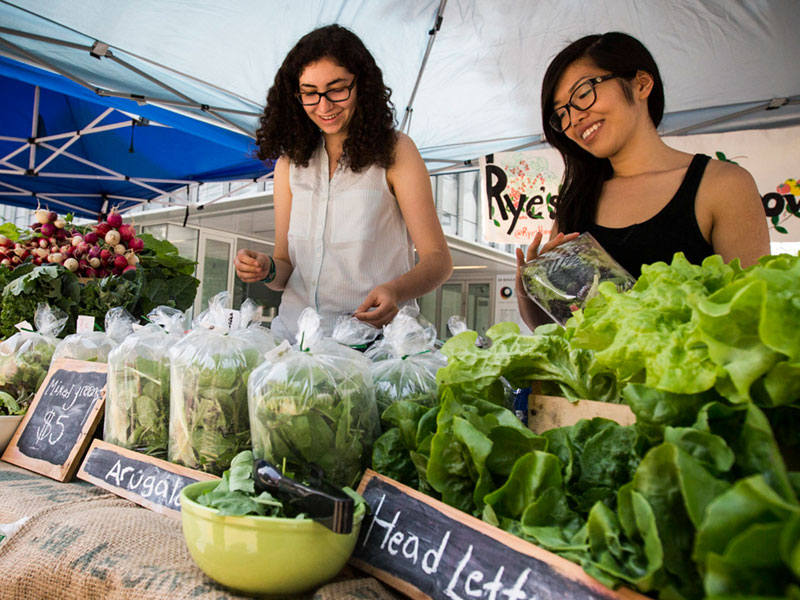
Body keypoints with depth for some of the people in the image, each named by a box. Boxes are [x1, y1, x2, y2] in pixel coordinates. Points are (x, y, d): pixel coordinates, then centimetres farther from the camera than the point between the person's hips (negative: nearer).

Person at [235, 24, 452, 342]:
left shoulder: (394, 151, 1)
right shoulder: (289, 163, 13)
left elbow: (438, 259, -2)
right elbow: (286, 265, 15)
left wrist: (395, 290, -21)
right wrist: (267, 270, -7)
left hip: (375, 335, -3)